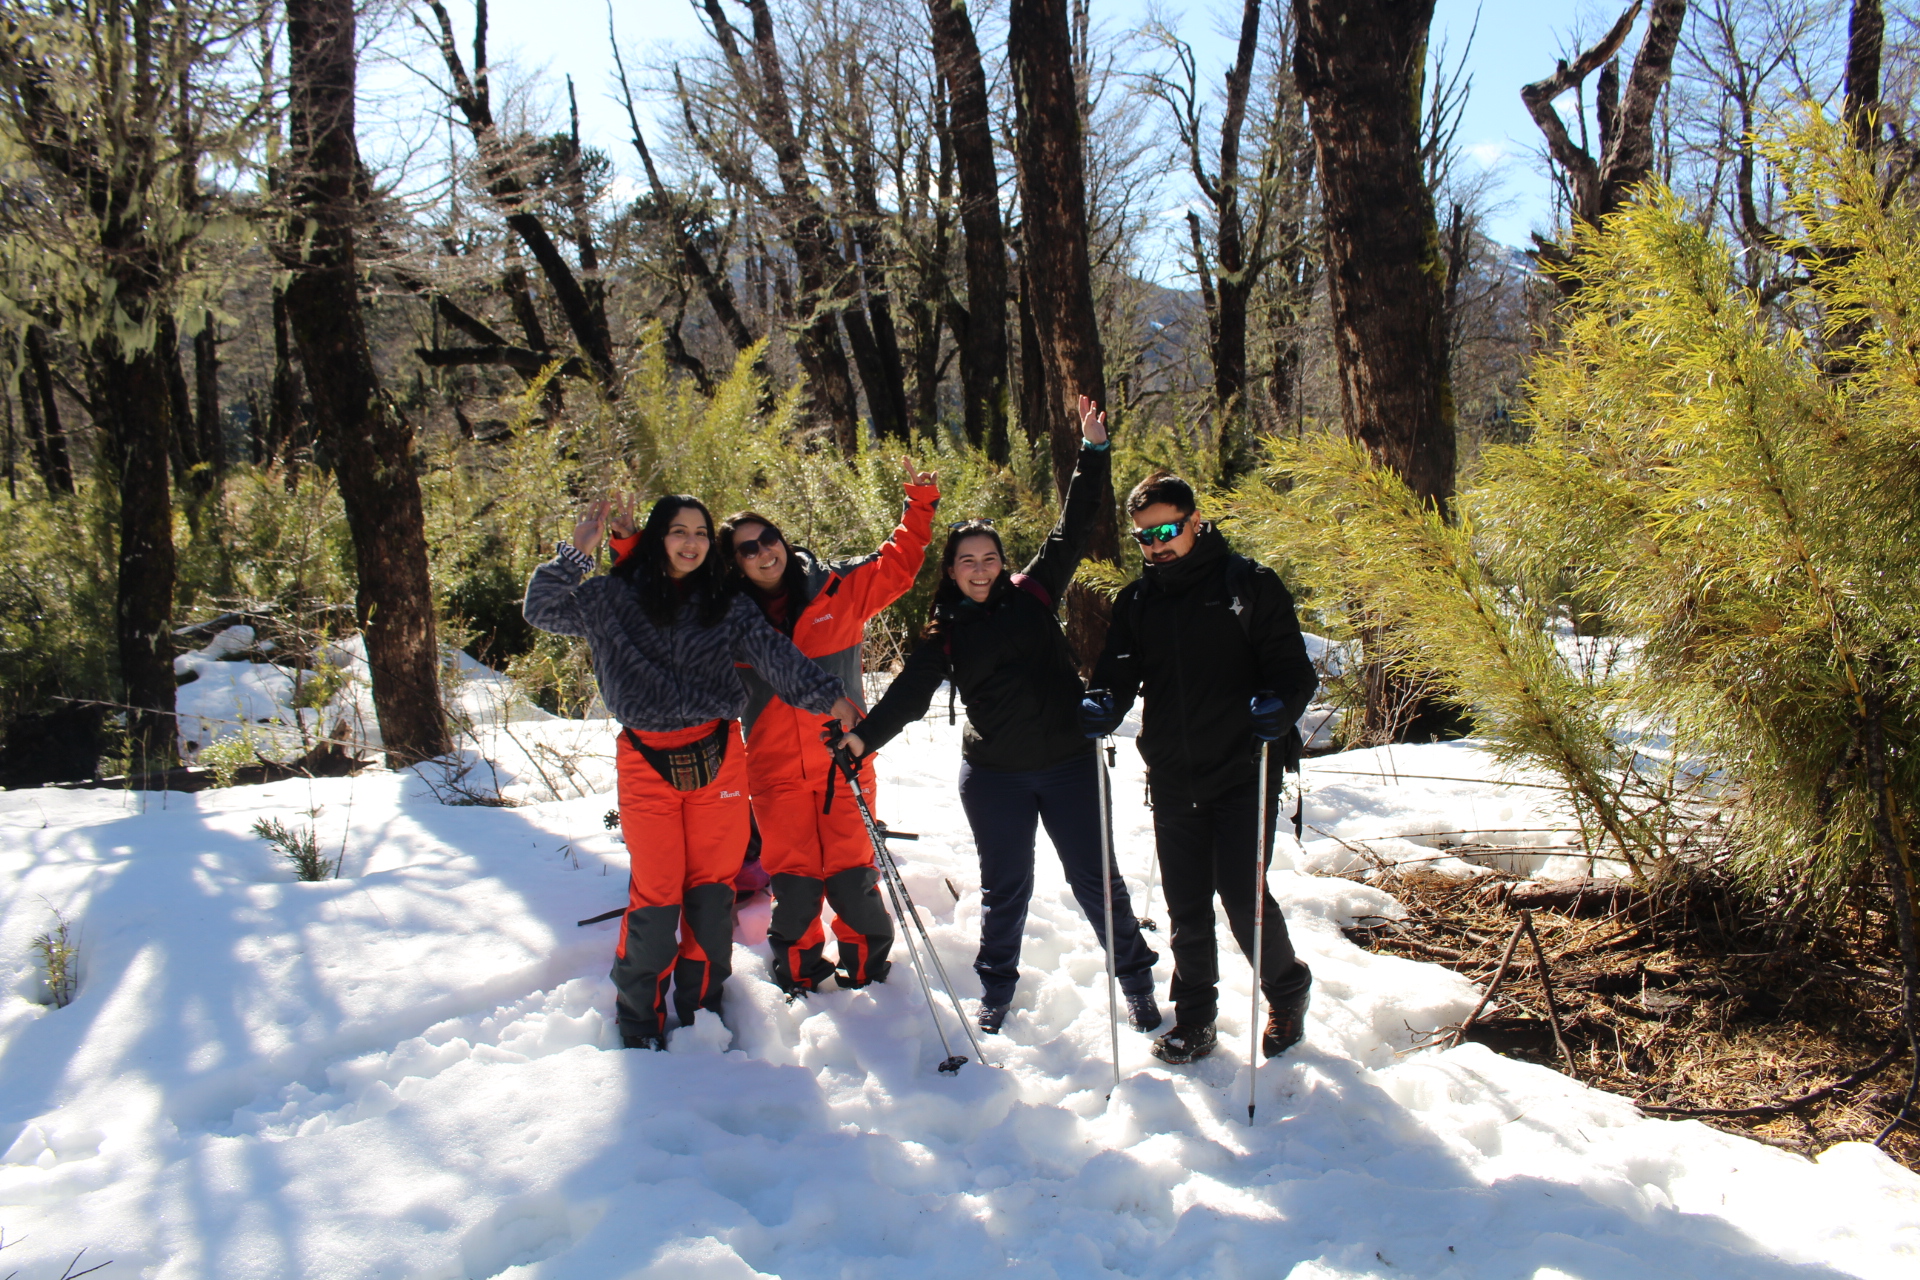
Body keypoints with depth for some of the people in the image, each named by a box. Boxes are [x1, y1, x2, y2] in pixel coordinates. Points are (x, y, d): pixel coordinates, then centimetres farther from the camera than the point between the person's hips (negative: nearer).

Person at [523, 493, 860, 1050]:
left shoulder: (727, 606, 7)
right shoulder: (611, 598, 5)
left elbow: (774, 653, -7)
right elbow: (542, 610, -2)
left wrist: (826, 695, -24)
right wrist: (576, 552, -14)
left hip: (716, 757, 2)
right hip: (646, 762, -2)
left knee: (712, 887, 7)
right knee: (656, 894, -1)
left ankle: (701, 1006, 26)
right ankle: (640, 1019, 19)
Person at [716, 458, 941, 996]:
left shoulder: (837, 588, 2)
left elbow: (897, 565, 10)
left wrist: (920, 506, 2)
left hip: (844, 762, -1)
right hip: (775, 772, 1)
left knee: (851, 874, 3)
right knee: (793, 880, 3)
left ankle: (865, 966, 24)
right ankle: (799, 974, 24)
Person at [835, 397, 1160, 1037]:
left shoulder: (1032, 592, 2)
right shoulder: (944, 634, 4)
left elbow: (1073, 529, 4)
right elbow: (909, 693, 2)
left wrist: (1093, 451, 1)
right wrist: (862, 737, -11)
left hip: (1068, 762, 0)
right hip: (994, 777, 1)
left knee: (1096, 878, 6)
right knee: (1005, 888, 10)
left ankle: (1136, 981, 23)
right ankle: (995, 992, 29)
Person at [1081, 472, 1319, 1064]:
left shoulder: (1249, 583, -4)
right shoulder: (1137, 599, 9)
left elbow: (1294, 668, -6)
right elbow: (1120, 671, 5)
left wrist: (1279, 705, -27)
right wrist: (1103, 703, -18)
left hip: (1243, 774, -4)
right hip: (1173, 781, 4)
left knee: (1243, 895, -6)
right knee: (1186, 905, 11)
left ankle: (1287, 992, 22)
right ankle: (1194, 1016, 28)